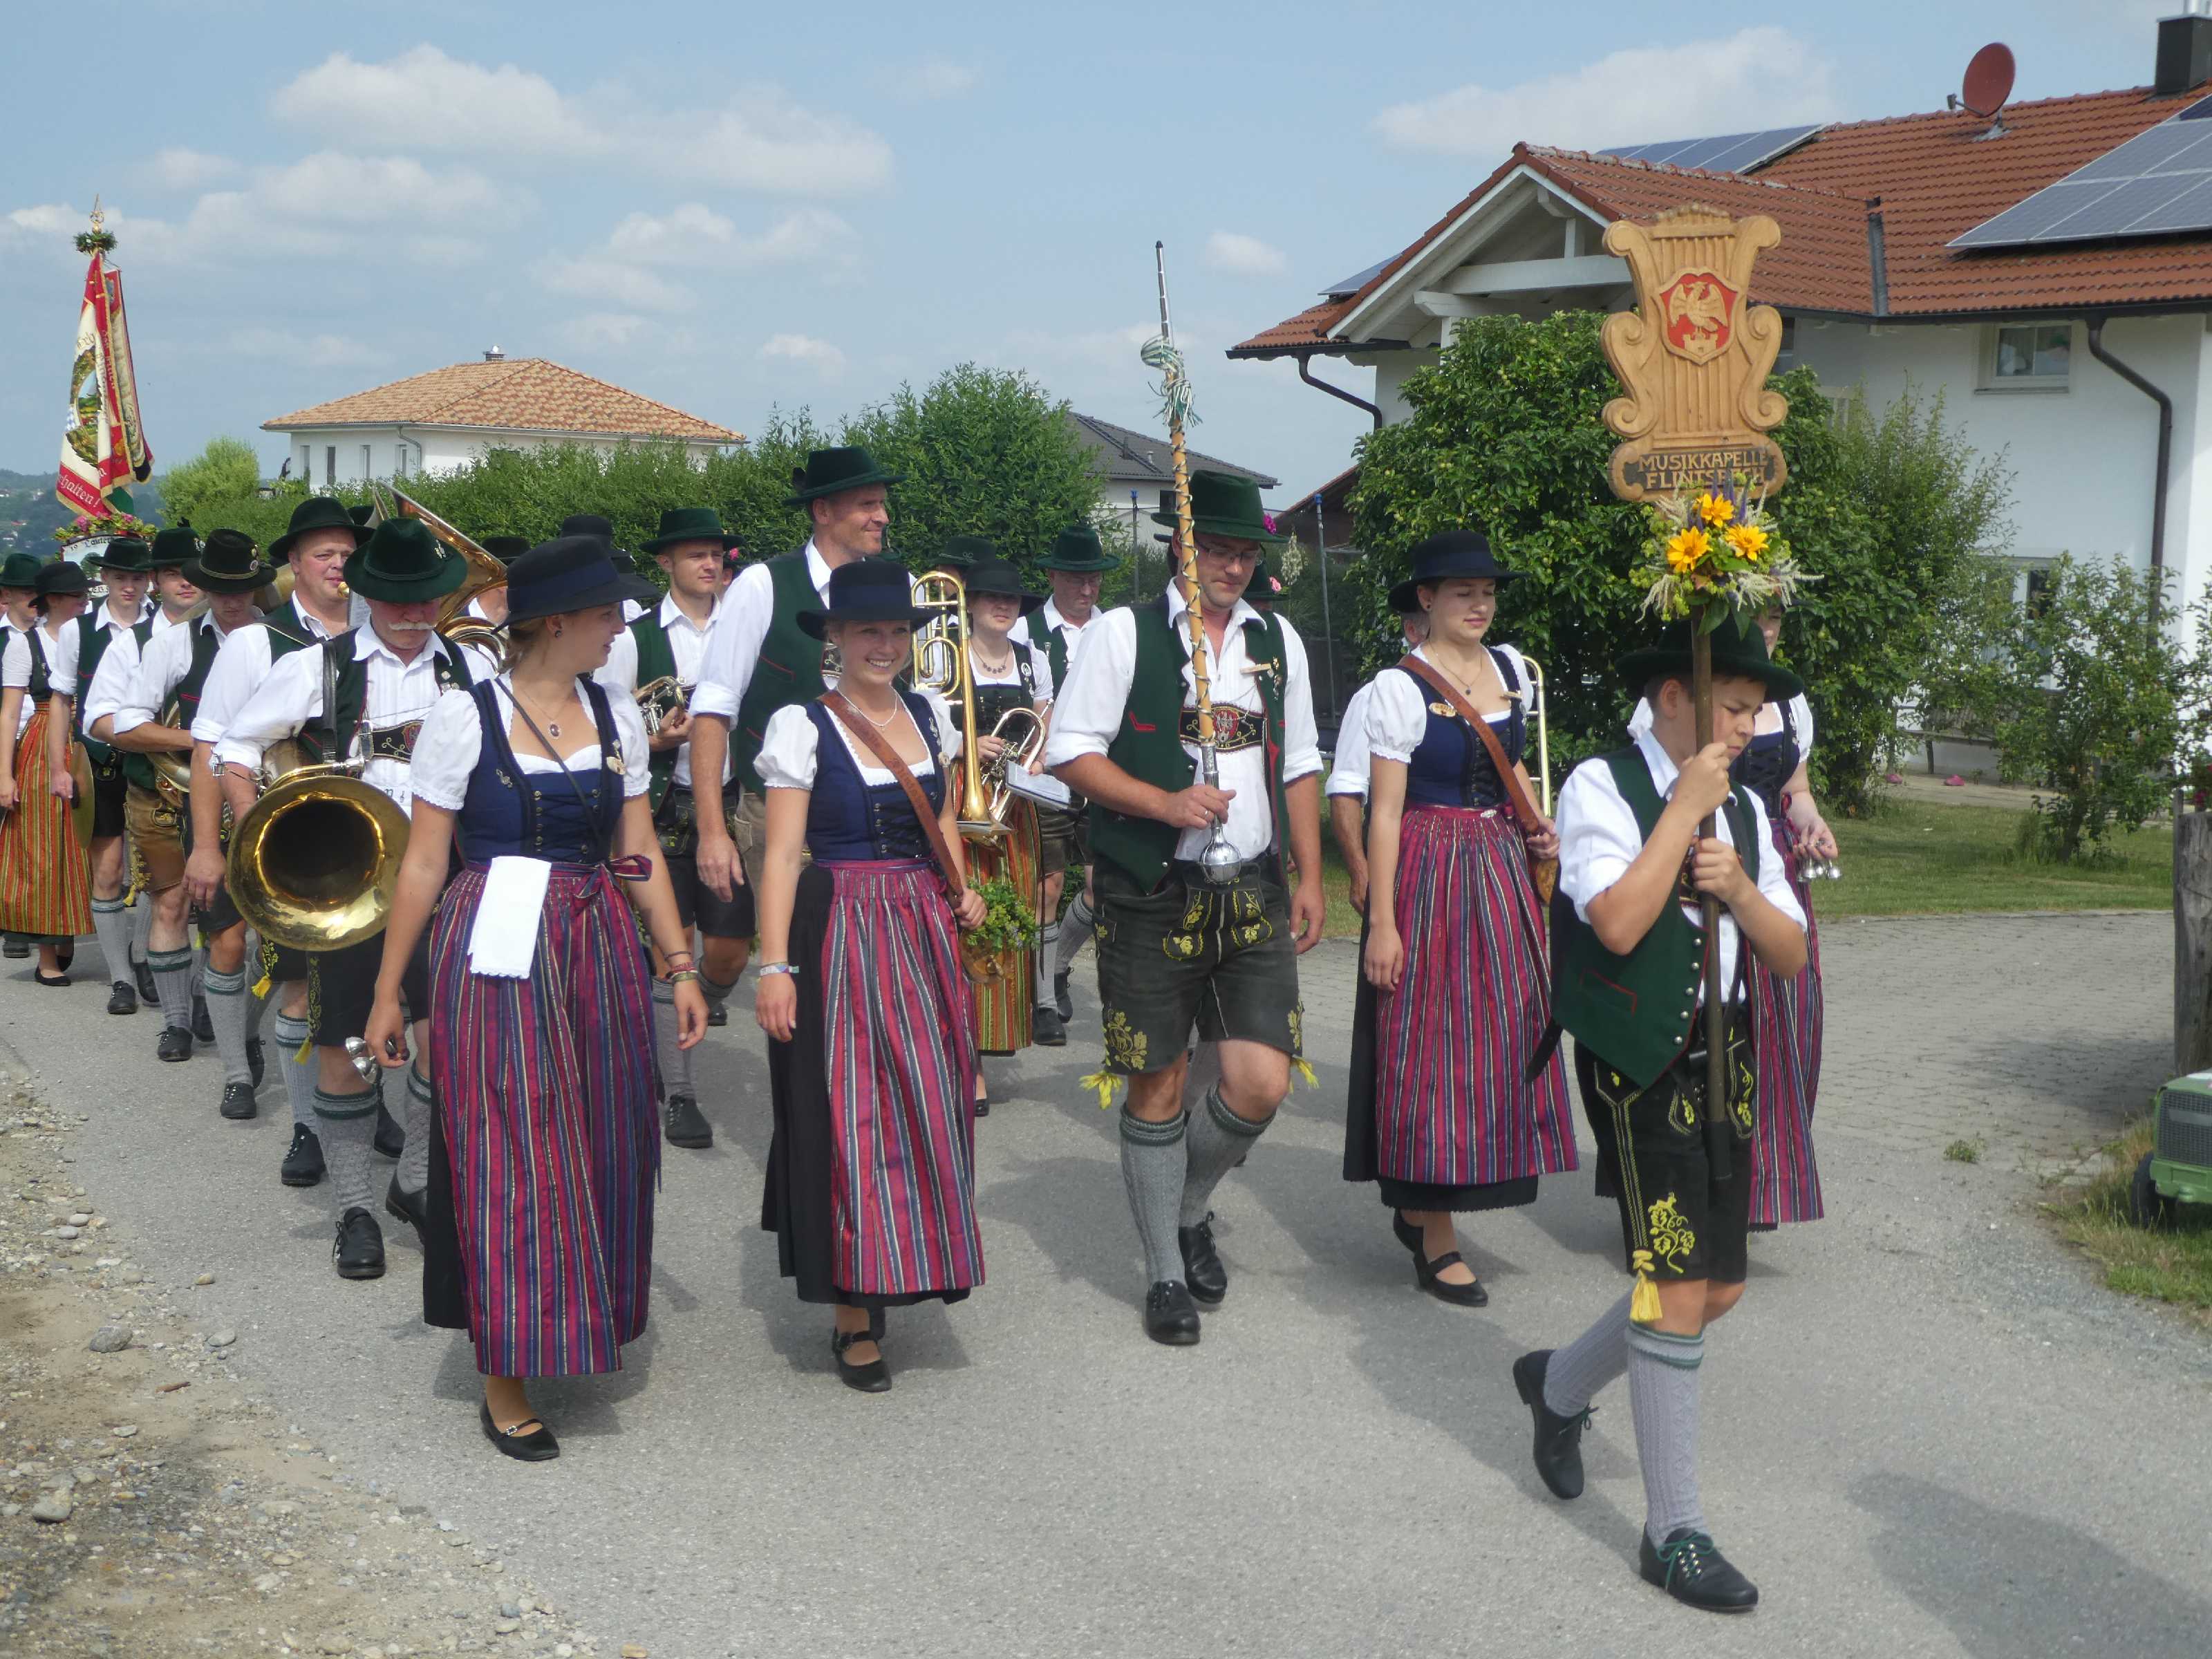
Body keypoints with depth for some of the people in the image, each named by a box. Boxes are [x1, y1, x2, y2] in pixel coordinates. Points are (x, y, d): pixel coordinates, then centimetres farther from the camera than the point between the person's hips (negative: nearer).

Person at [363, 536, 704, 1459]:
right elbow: (423, 865, -4)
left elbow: (639, 854, 10)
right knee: (508, 1154, -1)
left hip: (600, 952, 5)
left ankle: (581, 1327, 30)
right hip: (494, 956, -5)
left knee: (601, 1148, 10)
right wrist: (390, 990, -3)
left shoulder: (615, 717, 7)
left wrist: (678, 965, 4)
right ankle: (504, 1381, 9)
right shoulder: (464, 717, -7)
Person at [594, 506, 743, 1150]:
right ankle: (678, 1095, 6)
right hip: (665, 809, -3)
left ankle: (674, 1033, 32)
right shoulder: (634, 639, 1)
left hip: (732, 805, 3)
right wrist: (658, 742, -18)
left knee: (730, 952, 2)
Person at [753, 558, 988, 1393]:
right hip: (839, 933, -5)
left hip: (925, 929, 5)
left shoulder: (931, 716, 9)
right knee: (849, 1117, -3)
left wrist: (961, 890, 7)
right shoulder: (802, 725, -7)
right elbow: (781, 853, -10)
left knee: (925, 1109, 8)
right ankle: (853, 1316, 5)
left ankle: (899, 1278, 25)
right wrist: (775, 965, -16)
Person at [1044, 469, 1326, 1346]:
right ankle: (1167, 1277, 20)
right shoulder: (1123, 633, -3)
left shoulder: (1277, 641, 12)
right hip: (1152, 896, -4)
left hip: (1254, 894, 4)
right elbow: (1070, 754, -6)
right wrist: (1166, 804, -17)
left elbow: (1298, 765, 17)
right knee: (1157, 1086, 4)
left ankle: (1188, 1210, 26)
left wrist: (1310, 879, 12)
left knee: (1261, 1085, -4)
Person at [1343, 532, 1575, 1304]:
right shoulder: (1399, 686, -10)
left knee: (1503, 1034, 10)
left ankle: (1415, 1209, 25)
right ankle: (1436, 1240, 8)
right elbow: (1385, 811, -12)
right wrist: (1382, 922, -15)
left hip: (1502, 869, 7)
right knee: (1432, 1044, -2)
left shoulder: (1511, 668, 9)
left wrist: (1538, 829, 5)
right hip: (1429, 873, -7)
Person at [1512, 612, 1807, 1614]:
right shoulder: (1602, 787, -8)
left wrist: (1737, 886, -8)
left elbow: (1791, 957, 11)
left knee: (1720, 1289, 12)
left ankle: (1559, 1386, 37)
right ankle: (1673, 1533, 4)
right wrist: (1688, 807, -16)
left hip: (1725, 1063, 8)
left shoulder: (1744, 810, 12)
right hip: (1642, 1066, -7)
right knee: (1678, 1289, -8)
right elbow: (1619, 922, -23)